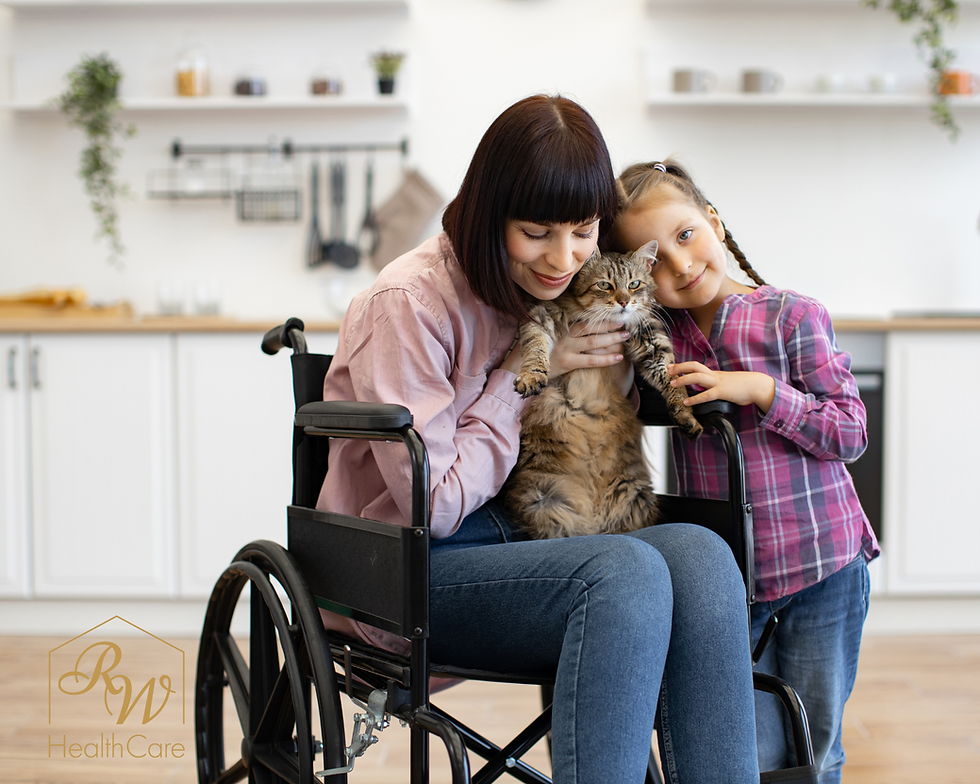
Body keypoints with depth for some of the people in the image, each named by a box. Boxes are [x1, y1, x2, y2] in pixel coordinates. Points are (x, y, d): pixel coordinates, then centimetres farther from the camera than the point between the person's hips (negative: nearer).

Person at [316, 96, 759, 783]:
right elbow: (434, 506, -15)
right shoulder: (409, 304, -14)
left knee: (700, 554, -24)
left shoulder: (559, 290, 8)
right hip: (407, 571, -6)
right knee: (627, 571, -33)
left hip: (517, 540, 7)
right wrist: (527, 371, -11)